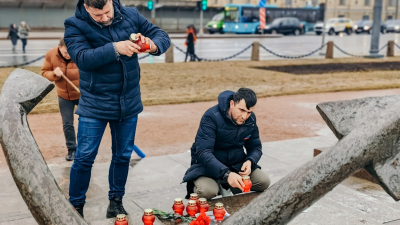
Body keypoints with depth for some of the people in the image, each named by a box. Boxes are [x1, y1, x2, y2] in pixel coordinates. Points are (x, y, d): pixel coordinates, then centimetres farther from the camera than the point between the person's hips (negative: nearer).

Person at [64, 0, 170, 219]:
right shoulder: (75, 25, -11)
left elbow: (163, 36, -1)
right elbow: (82, 58, -26)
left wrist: (153, 45, -25)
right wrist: (115, 48, -39)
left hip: (128, 103, 3)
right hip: (94, 105, -3)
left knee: (123, 155, 13)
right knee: (84, 157, 1)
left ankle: (116, 200, 31)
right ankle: (75, 206, 19)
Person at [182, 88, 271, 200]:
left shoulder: (251, 119, -5)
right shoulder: (212, 117, -25)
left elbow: (256, 147, 7)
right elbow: (203, 152, -33)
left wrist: (250, 161, -18)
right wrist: (226, 174, -45)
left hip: (236, 164, 6)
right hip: (208, 165, -5)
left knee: (264, 182, -14)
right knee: (207, 191, -34)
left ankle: (224, 185, 0)